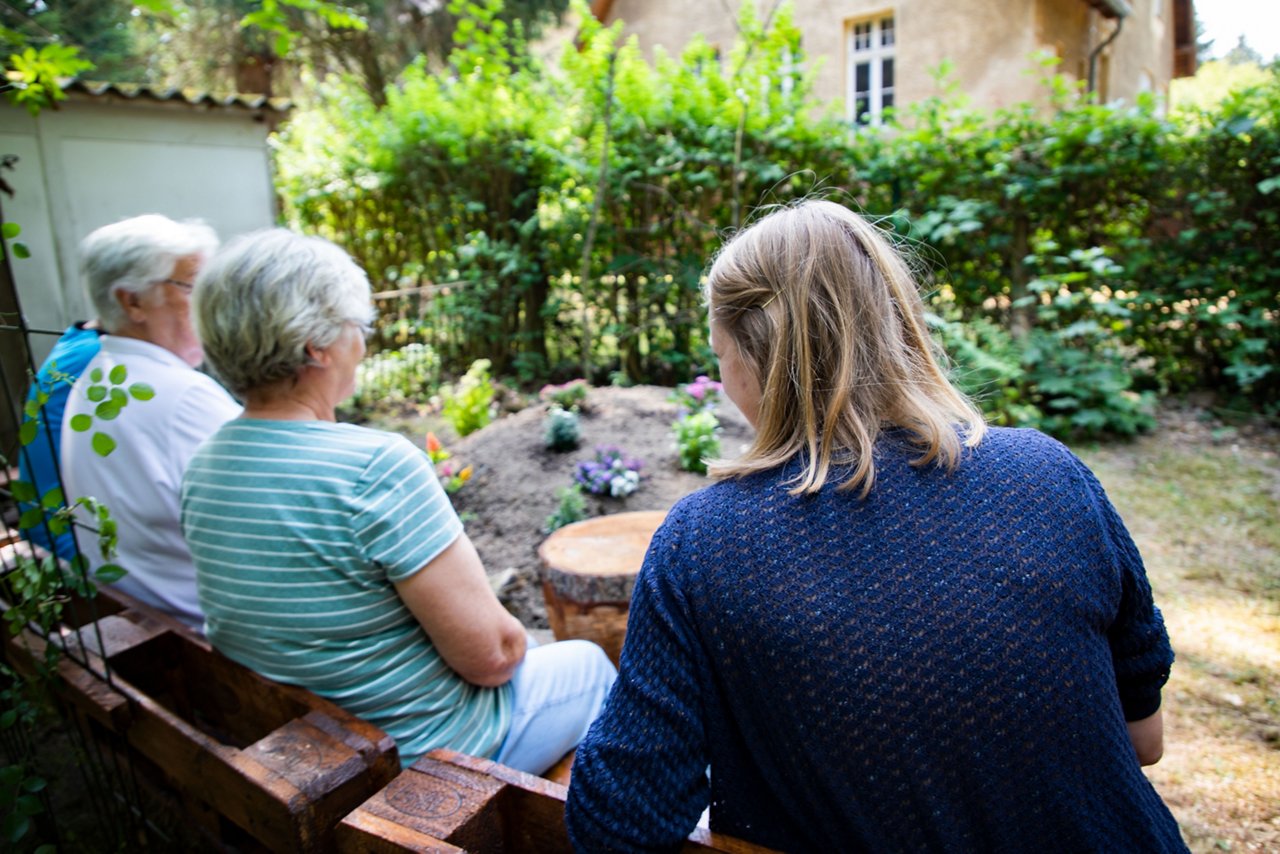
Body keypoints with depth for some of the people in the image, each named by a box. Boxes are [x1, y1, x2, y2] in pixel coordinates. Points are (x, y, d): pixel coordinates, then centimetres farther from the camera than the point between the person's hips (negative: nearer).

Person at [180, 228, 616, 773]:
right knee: (587, 663, 18)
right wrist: (510, 644, -2)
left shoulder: (201, 471, -5)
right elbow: (491, 655, -27)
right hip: (419, 752, -7)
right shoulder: (376, 466, -31)